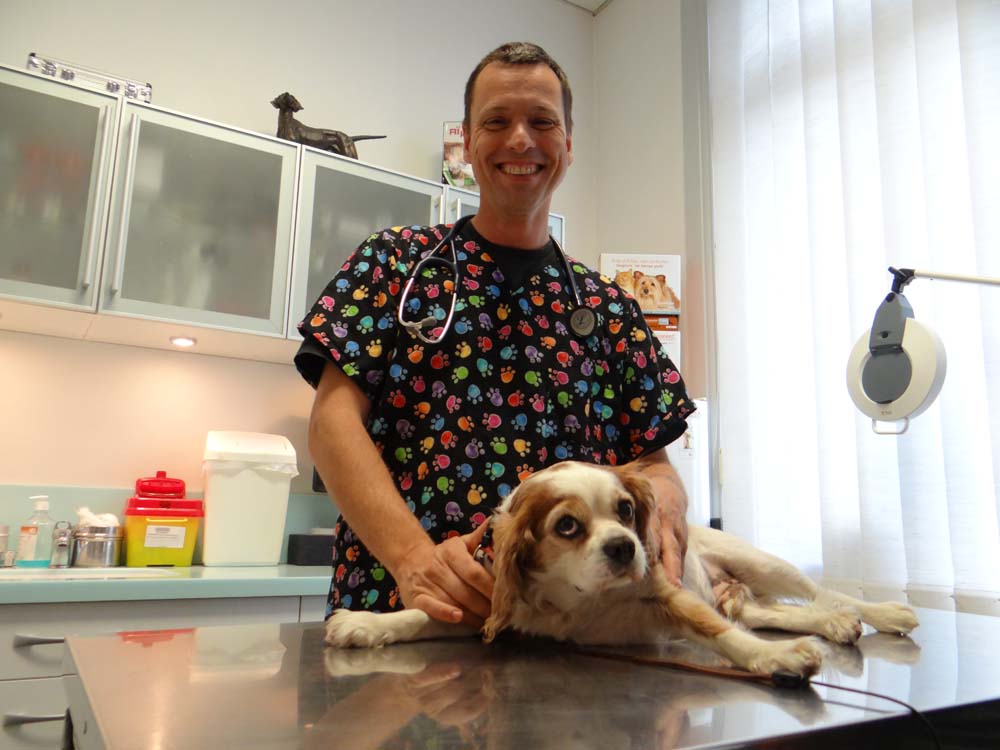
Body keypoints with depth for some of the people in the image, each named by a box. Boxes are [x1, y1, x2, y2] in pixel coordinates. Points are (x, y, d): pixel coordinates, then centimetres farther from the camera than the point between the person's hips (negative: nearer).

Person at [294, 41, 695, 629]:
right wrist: (413, 556, -18)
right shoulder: (397, 263, 6)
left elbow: (652, 463, 12)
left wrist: (663, 499, -13)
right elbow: (334, 419, -3)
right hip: (393, 605, -3)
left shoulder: (611, 310, 11)